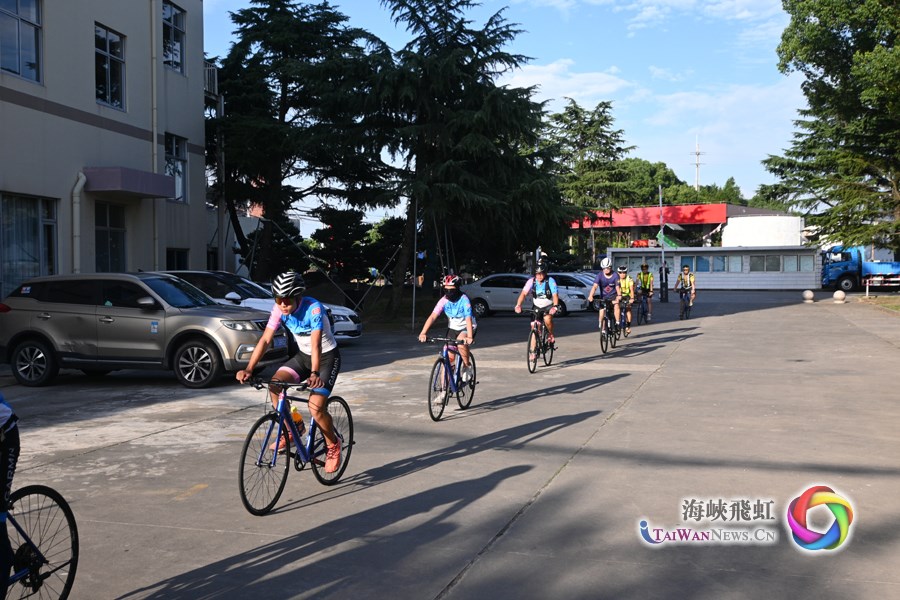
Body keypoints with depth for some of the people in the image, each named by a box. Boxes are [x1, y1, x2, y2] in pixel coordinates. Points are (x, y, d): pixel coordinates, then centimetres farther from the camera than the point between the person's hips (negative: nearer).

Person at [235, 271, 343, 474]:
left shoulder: (313, 308, -28)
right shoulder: (279, 309, -12)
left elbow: (315, 344, -37)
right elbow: (265, 340, -16)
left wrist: (314, 374, -51)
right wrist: (248, 369, -26)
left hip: (327, 357, -5)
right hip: (303, 356, 6)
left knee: (316, 406, -20)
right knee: (274, 384, -20)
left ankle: (333, 445, 7)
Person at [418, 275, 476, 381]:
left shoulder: (464, 300, -25)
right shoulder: (444, 300, -16)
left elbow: (468, 319, -35)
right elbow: (432, 316, -24)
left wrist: (469, 337, -49)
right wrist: (423, 333, -37)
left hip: (467, 328, -3)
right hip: (452, 328, 3)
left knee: (461, 343, -35)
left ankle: (467, 366, -8)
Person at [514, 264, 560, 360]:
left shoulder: (551, 281, -18)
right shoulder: (531, 281, -13)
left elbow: (555, 295, -26)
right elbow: (523, 293, -21)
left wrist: (555, 306, -44)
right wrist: (518, 305, -37)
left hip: (549, 306, -3)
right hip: (537, 307, 3)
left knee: (547, 319, -33)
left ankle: (551, 336, -5)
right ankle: (533, 352, 4)